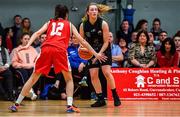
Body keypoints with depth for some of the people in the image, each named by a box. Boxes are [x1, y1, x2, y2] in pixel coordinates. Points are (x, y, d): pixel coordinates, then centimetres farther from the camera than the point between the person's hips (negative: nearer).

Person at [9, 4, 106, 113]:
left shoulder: (49, 22, 29)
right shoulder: (69, 24, 25)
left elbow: (38, 33, 11)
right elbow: (82, 40, 22)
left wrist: (27, 45, 0)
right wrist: (96, 54, 25)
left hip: (46, 48, 2)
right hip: (60, 50, -2)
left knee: (34, 77, 12)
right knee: (69, 79, 14)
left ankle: (17, 104, 11)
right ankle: (70, 105, -4)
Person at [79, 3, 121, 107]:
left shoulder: (103, 24, -17)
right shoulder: (83, 25, -11)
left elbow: (106, 42, -14)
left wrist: (99, 54, -22)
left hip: (104, 50, -3)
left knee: (107, 72, -17)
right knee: (93, 75, -6)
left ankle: (115, 96, -4)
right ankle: (101, 99, 3)